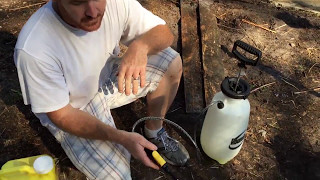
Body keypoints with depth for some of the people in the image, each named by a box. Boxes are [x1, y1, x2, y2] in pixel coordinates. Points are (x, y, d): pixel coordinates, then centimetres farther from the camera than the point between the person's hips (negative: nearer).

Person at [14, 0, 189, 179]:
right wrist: (121, 137, -33)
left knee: (172, 61, -8)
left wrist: (140, 45, -34)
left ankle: (154, 133, 12)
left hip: (107, 80, 5)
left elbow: (164, 32, -11)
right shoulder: (33, 48, -35)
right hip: (71, 113, -4)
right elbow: (61, 115, -23)